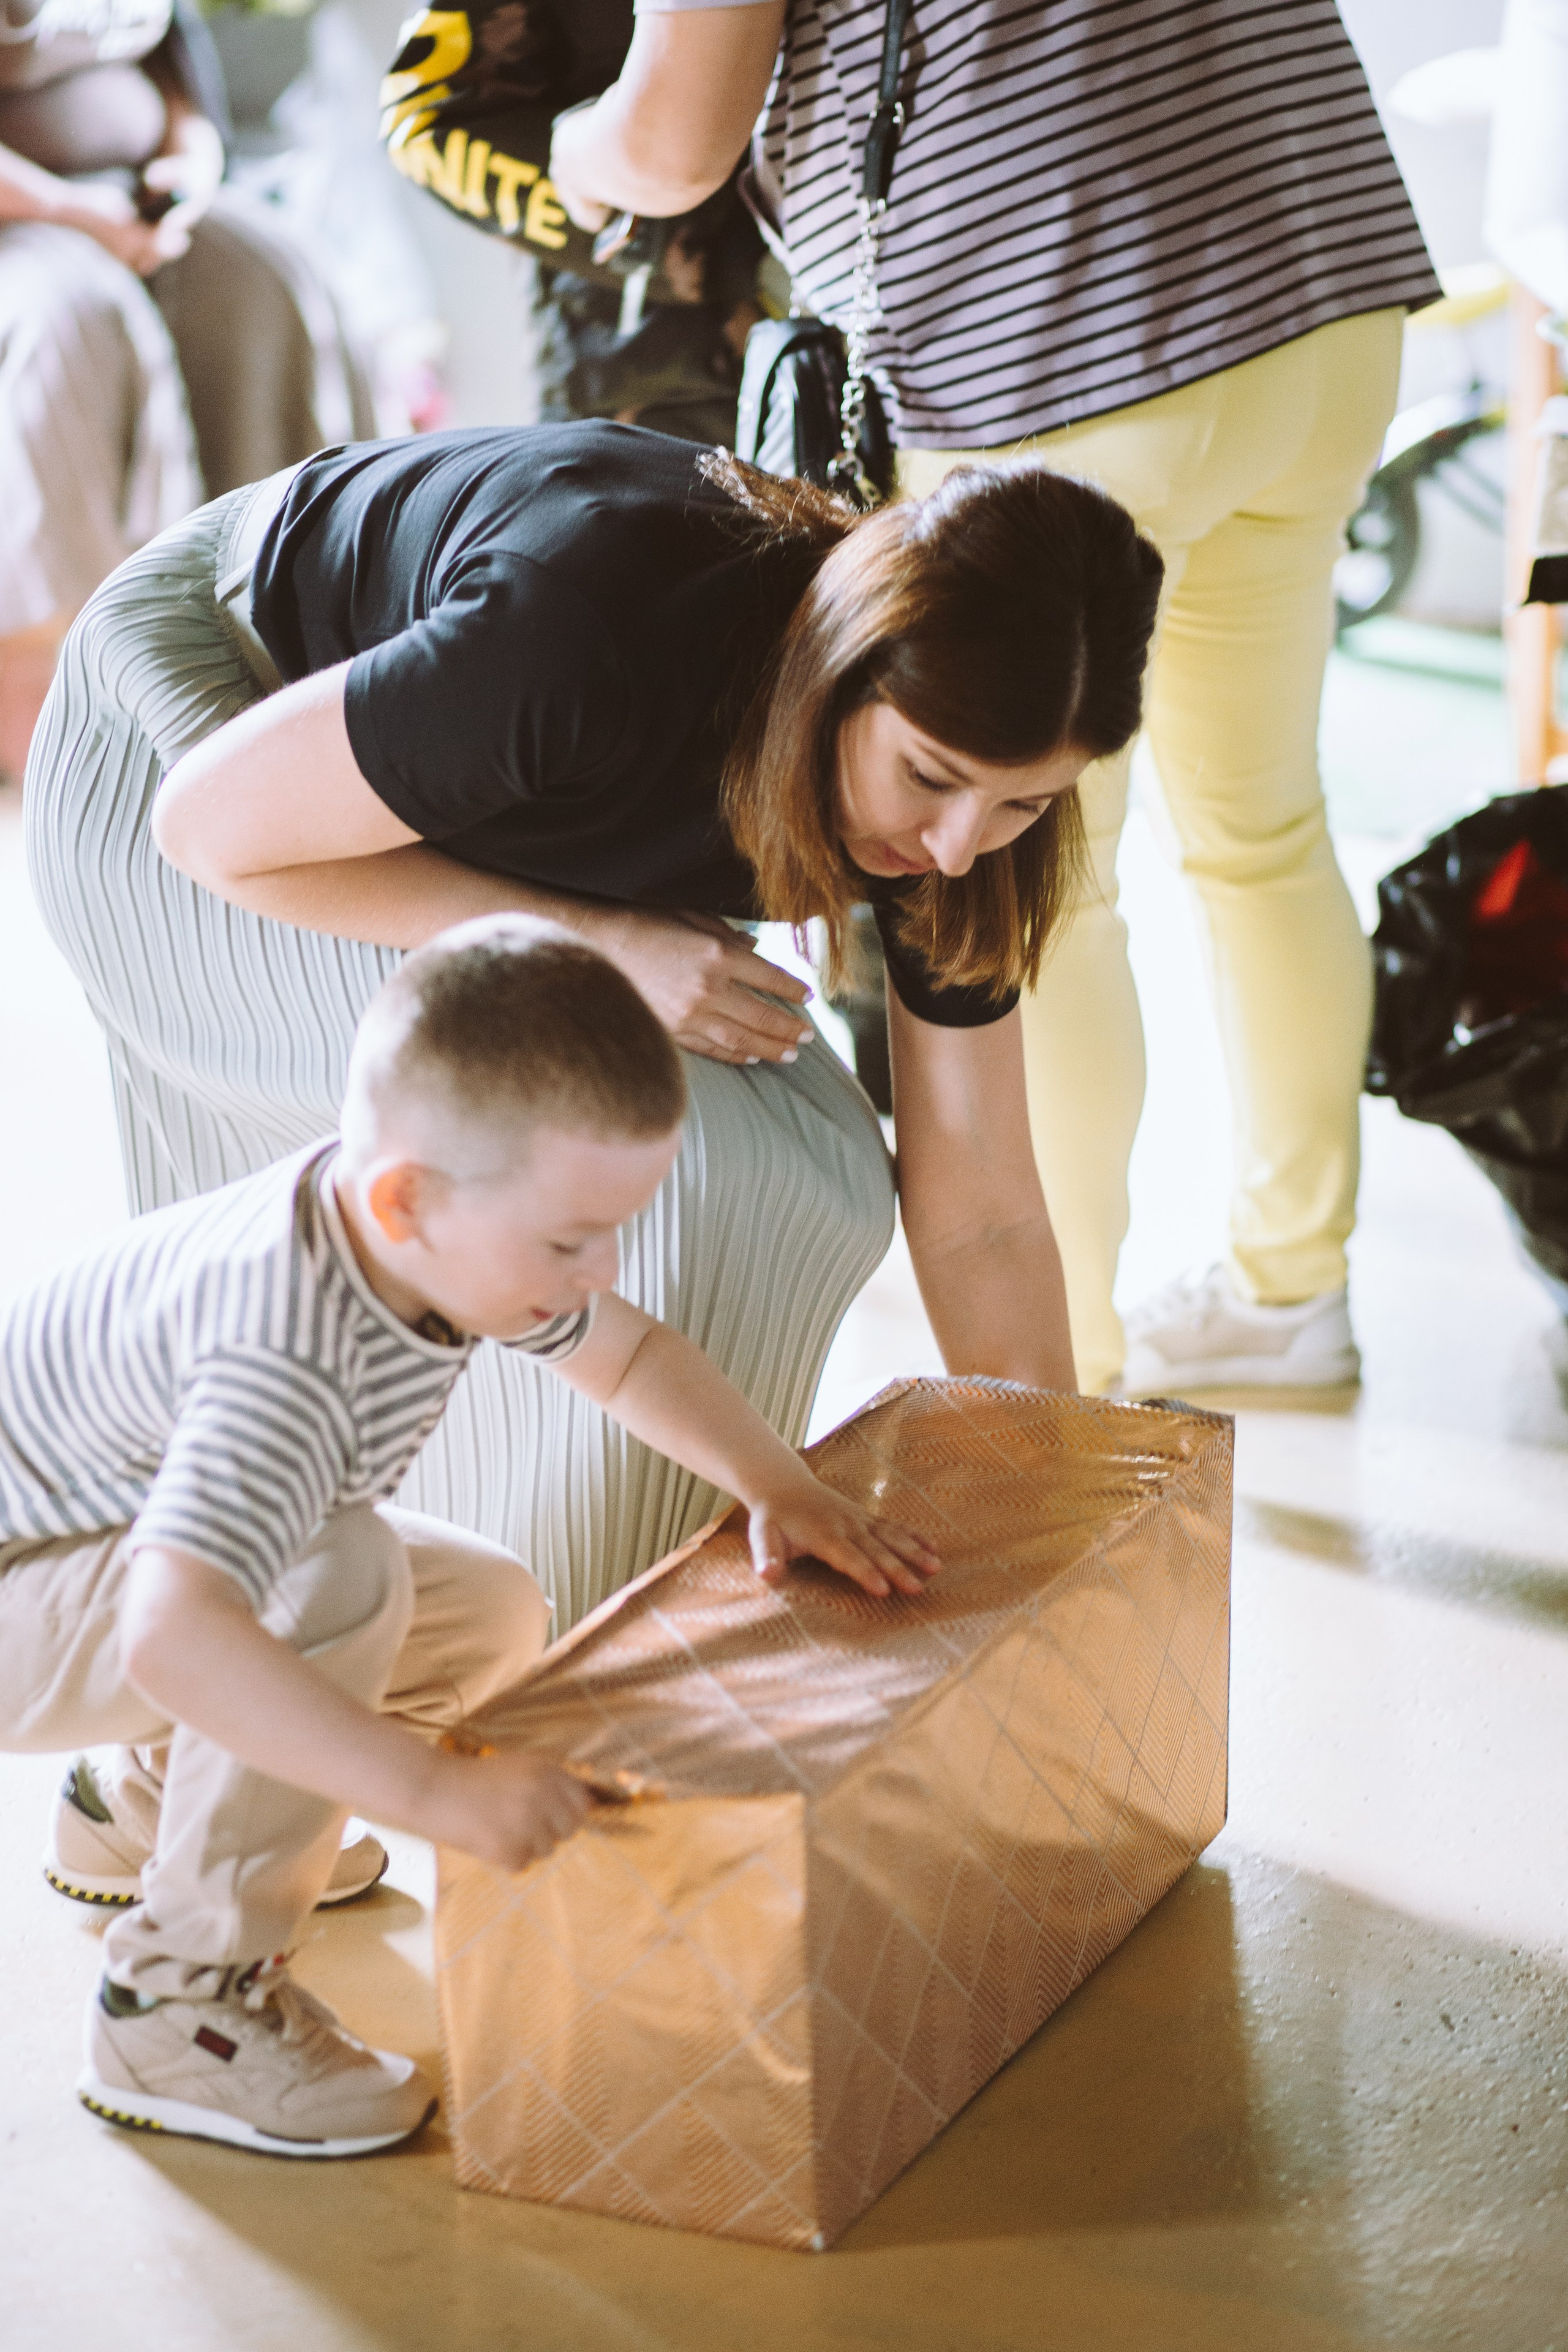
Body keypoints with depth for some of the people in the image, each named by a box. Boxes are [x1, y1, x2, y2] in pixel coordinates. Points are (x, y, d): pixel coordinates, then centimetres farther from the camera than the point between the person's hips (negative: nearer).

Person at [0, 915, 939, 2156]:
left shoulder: (420, 1233, -11)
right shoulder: (287, 1365, -41)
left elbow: (629, 1353, 7)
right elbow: (175, 1640, -53)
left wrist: (780, 1486, -7)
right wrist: (434, 1788, -51)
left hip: (149, 1532, 9)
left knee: (494, 1619, 5)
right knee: (337, 1580, -33)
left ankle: (157, 1793, 25)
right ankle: (176, 2003, -18)